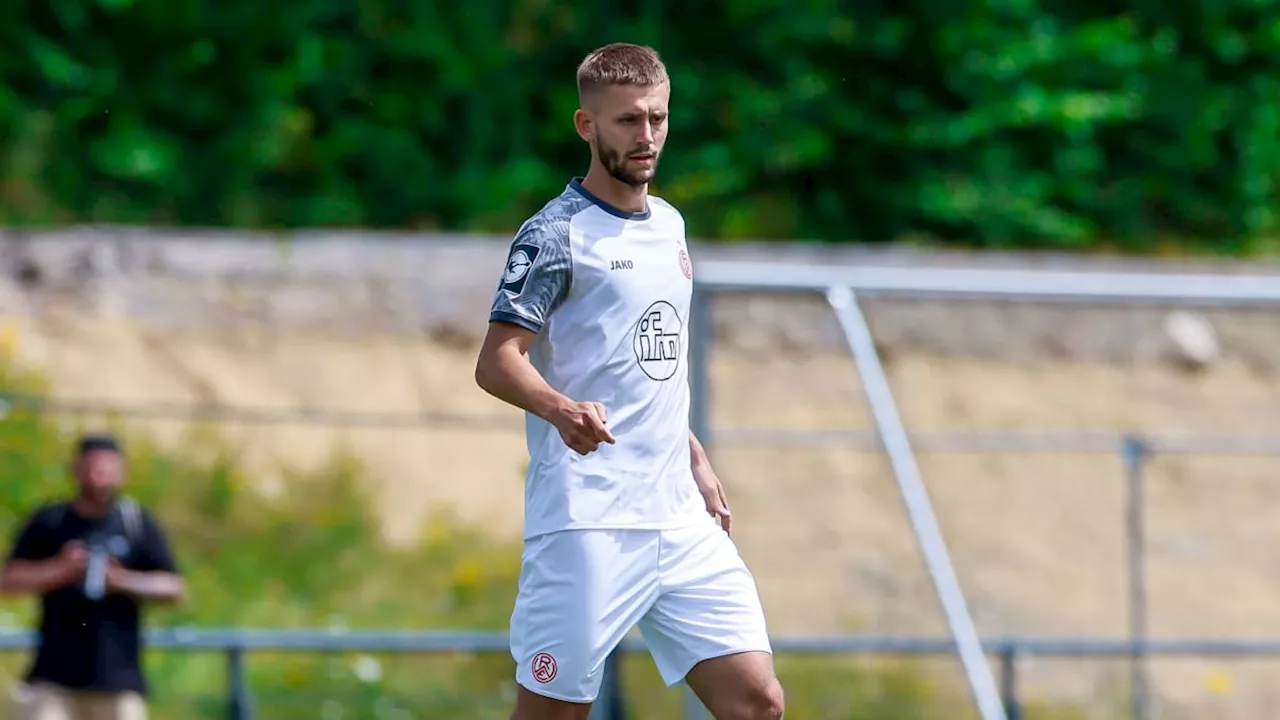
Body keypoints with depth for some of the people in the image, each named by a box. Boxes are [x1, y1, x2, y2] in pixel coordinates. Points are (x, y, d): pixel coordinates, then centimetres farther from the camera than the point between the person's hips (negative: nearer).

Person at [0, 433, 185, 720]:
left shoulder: (138, 524, 7)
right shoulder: (48, 522, 7)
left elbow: (173, 588, 3)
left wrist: (123, 581, -13)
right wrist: (59, 571, -13)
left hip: (118, 673, 0)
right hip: (54, 675, 0)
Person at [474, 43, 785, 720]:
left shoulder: (668, 224, 18)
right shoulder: (556, 234, -6)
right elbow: (496, 361, -15)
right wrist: (564, 411, -33)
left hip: (679, 514, 7)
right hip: (587, 522, -7)